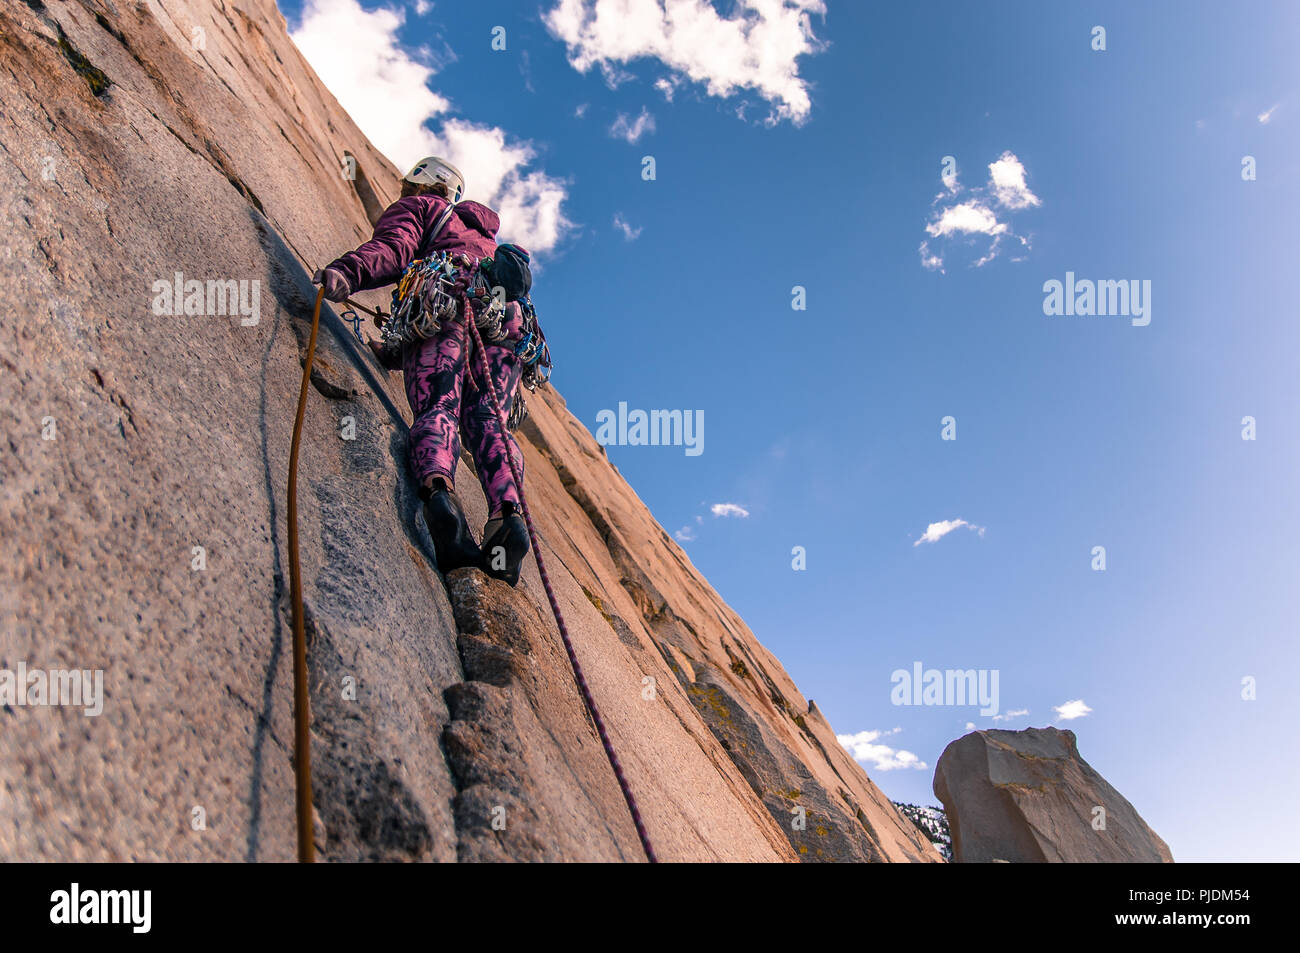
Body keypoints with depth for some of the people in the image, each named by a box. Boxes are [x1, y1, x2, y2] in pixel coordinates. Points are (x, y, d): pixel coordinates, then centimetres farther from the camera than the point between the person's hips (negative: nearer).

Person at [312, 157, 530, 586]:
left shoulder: (413, 207, 28)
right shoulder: (482, 234, 47)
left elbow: (394, 249, 4)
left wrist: (347, 270, -16)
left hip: (447, 299, -5)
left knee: (437, 407, -19)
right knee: (484, 418, -10)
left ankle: (439, 488, -50)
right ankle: (507, 510, -37)